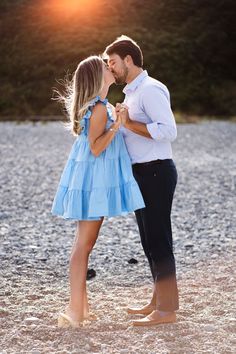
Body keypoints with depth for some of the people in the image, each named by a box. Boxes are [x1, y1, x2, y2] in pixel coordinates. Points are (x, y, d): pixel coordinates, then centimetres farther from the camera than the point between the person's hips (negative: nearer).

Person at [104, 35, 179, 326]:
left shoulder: (150, 89, -14)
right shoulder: (132, 93, 18)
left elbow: (168, 130, -25)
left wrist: (129, 123, -20)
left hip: (155, 171, -10)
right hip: (142, 172, 10)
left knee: (158, 238, -7)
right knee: (150, 239, 14)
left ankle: (167, 309, -2)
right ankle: (159, 300, 23)